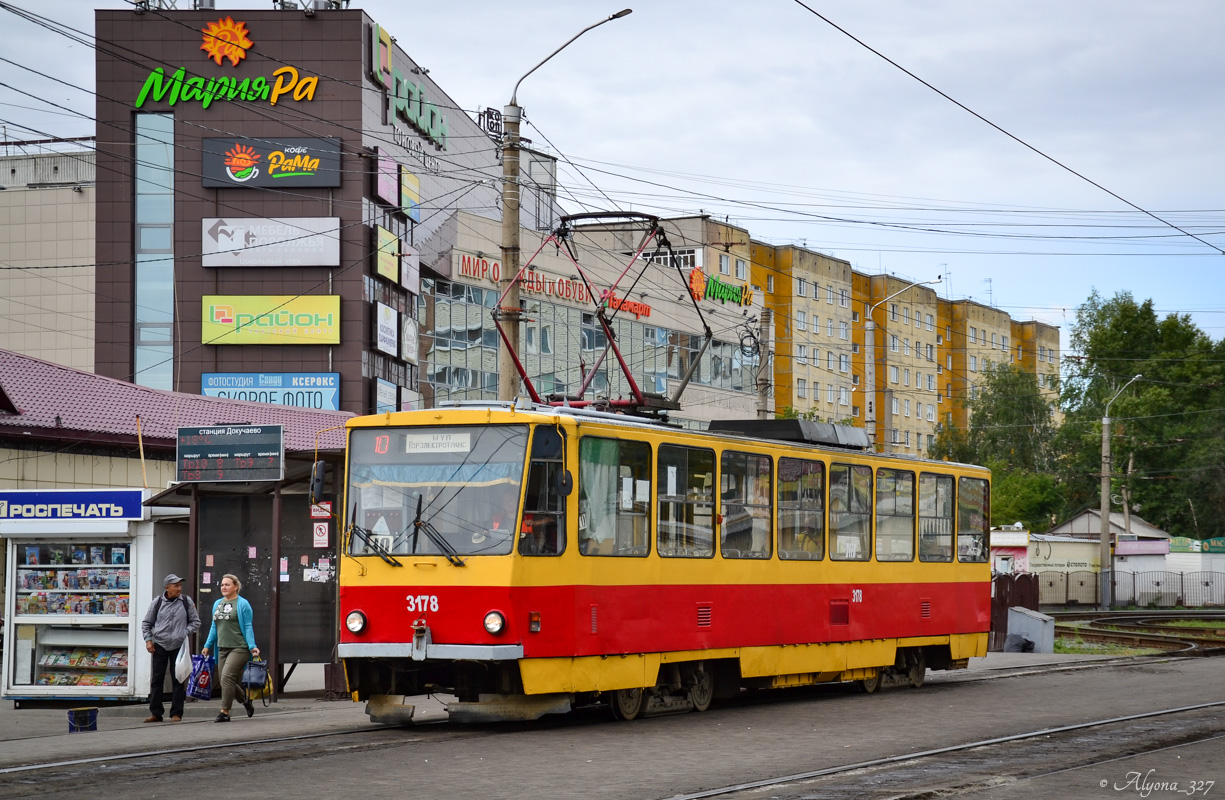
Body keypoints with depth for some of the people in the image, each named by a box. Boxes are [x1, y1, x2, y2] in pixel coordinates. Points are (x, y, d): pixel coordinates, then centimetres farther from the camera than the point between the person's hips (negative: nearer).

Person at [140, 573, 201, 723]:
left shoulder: (186, 601, 3)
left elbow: (195, 622, 11)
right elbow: (146, 623, 11)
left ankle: (176, 713, 7)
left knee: (178, 680, 1)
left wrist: (185, 633, -5)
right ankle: (155, 713, 8)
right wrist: (148, 640, 0)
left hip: (178, 646, 0)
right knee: (157, 679, 2)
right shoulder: (157, 602, 3)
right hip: (159, 645, 0)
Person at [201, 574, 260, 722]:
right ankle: (245, 699, 31)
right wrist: (208, 646, 17)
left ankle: (225, 712, -13)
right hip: (223, 648, 7)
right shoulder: (217, 604, 16)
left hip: (239, 648, -7)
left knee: (227, 677, -17)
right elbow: (214, 627, 22)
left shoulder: (242, 604, -3)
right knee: (225, 681, 5)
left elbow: (248, 627, -5)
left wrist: (252, 646, -14)